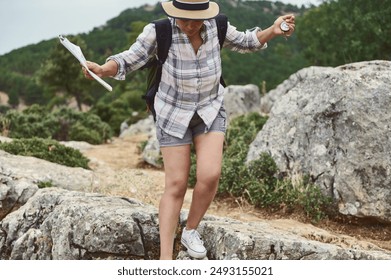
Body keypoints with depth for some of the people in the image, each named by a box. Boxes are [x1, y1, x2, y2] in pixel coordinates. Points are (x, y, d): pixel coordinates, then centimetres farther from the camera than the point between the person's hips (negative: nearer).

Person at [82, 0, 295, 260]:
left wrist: (273, 31, -10)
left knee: (210, 175, -17)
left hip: (210, 110, 2)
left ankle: (191, 231, 12)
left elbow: (244, 43, 7)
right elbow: (128, 61, -19)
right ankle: (165, 259, 3)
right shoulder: (159, 31, -21)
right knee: (176, 185, -6)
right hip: (173, 114, -2)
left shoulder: (215, 25, -11)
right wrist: (102, 69, -40)